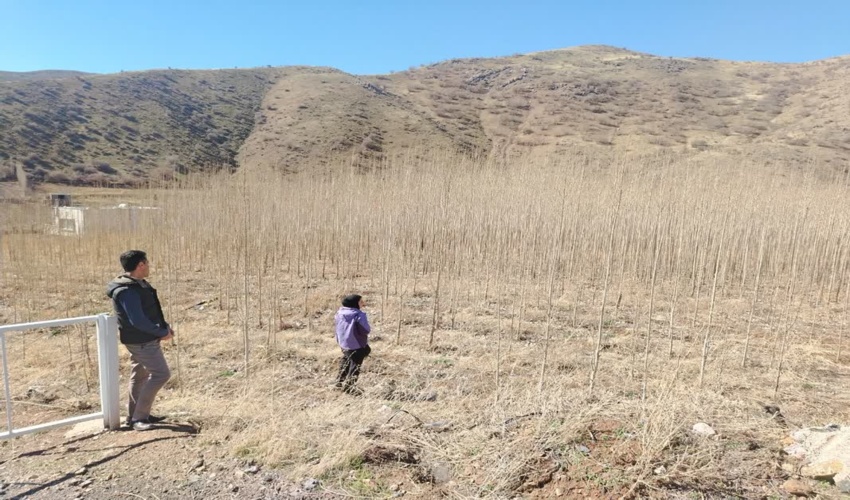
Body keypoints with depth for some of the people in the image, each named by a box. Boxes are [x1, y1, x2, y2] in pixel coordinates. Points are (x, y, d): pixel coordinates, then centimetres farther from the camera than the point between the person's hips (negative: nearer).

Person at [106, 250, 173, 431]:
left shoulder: (138, 285, 7)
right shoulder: (127, 291, -24)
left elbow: (150, 312, 15)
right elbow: (138, 321, -28)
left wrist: (164, 325, 3)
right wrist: (162, 332, -19)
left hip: (144, 339, 10)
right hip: (141, 341, -10)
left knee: (140, 376, 18)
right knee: (161, 374, -7)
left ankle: (135, 415, 31)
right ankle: (139, 417, 2)